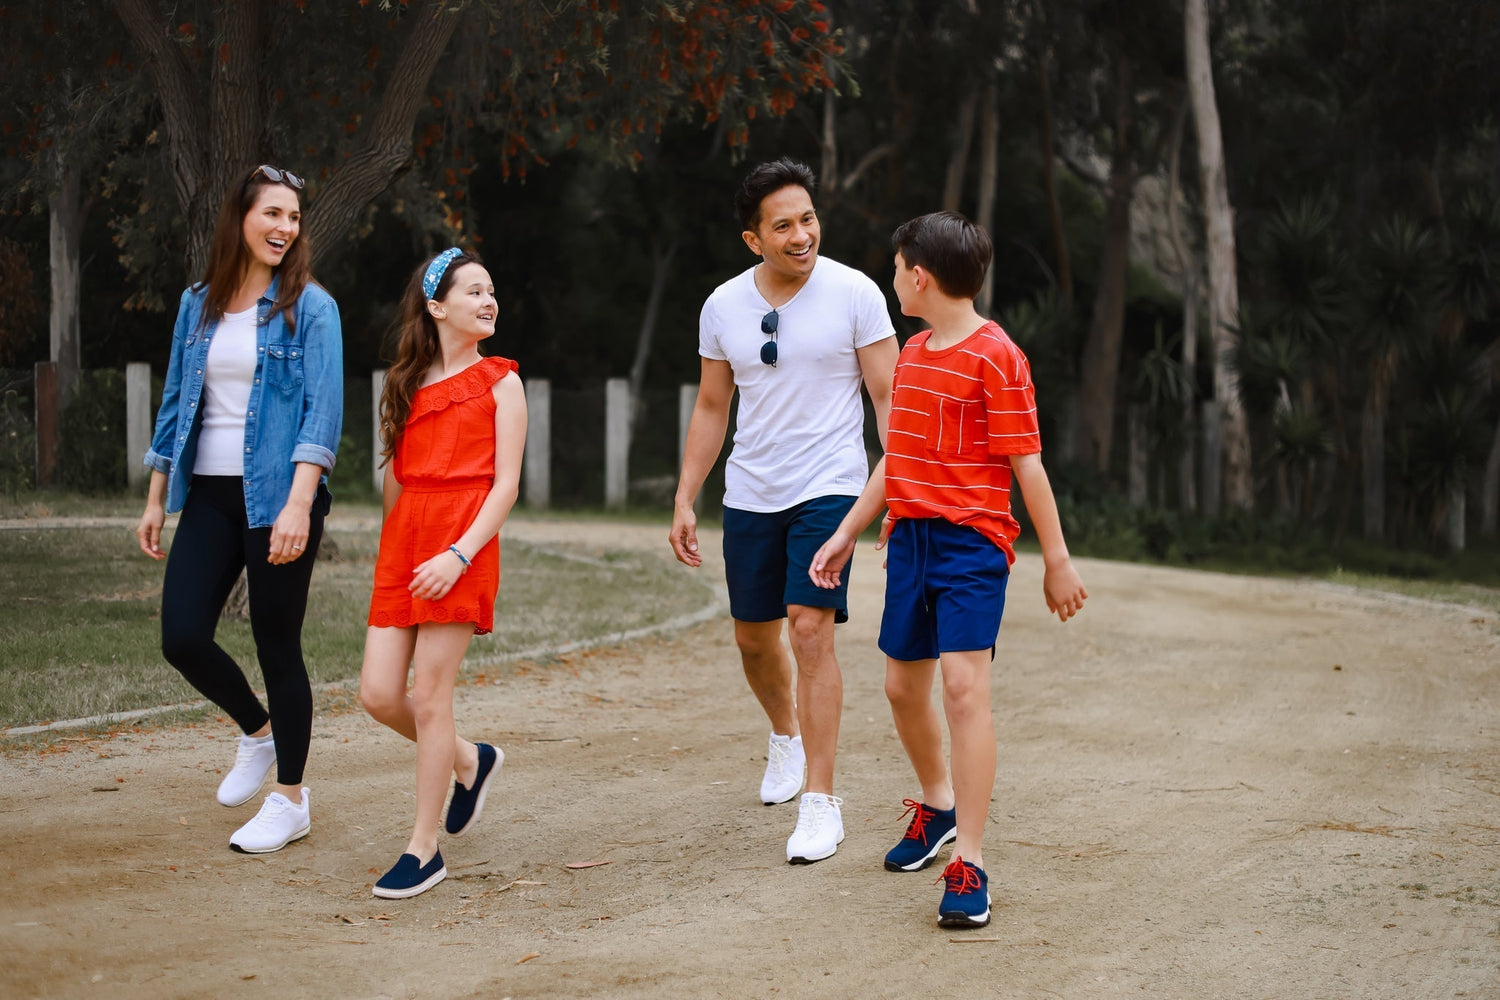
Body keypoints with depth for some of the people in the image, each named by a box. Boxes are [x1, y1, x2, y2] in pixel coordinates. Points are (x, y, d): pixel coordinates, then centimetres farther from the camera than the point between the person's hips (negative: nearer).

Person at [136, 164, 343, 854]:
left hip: (278, 498, -4)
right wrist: (156, 499, 13)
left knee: (277, 645, 1)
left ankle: (290, 800, 16)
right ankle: (257, 731, 26)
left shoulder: (310, 307, -4)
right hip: (210, 494, 5)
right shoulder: (198, 305, 10)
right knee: (182, 637, -3)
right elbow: (176, 403, 16)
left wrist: (298, 505, -22)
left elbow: (323, 411, -12)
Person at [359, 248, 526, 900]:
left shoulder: (499, 382, 2)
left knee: (429, 699, -6)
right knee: (378, 695, -1)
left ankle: (424, 850, 5)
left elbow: (506, 484, -5)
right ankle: (470, 761, 27)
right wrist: (391, 549, 13)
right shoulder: (406, 383, 15)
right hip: (402, 547, 5)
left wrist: (459, 554, -16)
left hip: (462, 545, -5)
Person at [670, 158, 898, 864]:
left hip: (828, 488, -5)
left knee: (810, 628, -17)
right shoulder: (723, 306, 3)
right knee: (753, 637, 13)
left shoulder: (854, 294, -8)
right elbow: (711, 409, 13)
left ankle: (820, 802, -12)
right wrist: (684, 500, 9)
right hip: (749, 495, 5)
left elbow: (888, 398, -5)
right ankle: (786, 733, 45)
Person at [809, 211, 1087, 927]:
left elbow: (1026, 464, -11)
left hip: (974, 541, -8)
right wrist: (846, 533, 21)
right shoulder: (911, 355, 14)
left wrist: (1057, 559, -10)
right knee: (903, 685, 14)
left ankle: (968, 863, -13)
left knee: (964, 684, -16)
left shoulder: (995, 356, -10)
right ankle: (938, 803, 39)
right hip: (909, 538, 8)